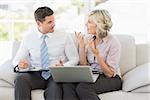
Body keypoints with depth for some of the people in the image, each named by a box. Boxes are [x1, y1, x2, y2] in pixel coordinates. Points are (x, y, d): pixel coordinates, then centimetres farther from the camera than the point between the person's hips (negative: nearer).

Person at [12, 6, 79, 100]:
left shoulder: (64, 37, 3)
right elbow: (17, 59, 10)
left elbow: (75, 59, 3)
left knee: (55, 87, -37)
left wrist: (63, 67, -19)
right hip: (36, 75, 2)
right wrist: (19, 65, -16)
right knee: (21, 78, -31)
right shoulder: (29, 38, 7)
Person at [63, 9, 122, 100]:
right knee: (67, 84, -27)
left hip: (111, 79, -5)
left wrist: (96, 53, -24)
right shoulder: (89, 39, 9)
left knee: (83, 87, -36)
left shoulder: (113, 42, -10)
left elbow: (110, 73, -13)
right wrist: (81, 45, -5)